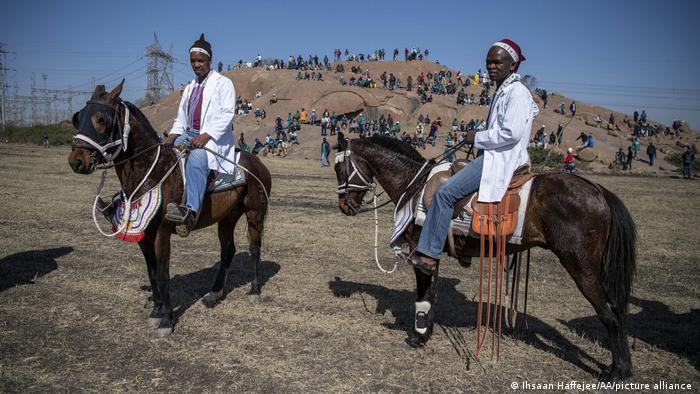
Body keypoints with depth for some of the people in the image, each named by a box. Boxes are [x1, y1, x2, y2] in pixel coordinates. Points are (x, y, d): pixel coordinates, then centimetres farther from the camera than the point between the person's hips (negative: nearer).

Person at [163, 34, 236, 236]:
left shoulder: (223, 83, 2)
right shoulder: (189, 88, 25)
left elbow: (227, 114, -10)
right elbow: (181, 117, 23)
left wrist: (207, 135, -23)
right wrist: (173, 134, 0)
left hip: (213, 138, -9)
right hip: (188, 135, 9)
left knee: (196, 159, -37)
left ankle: (191, 211, -53)